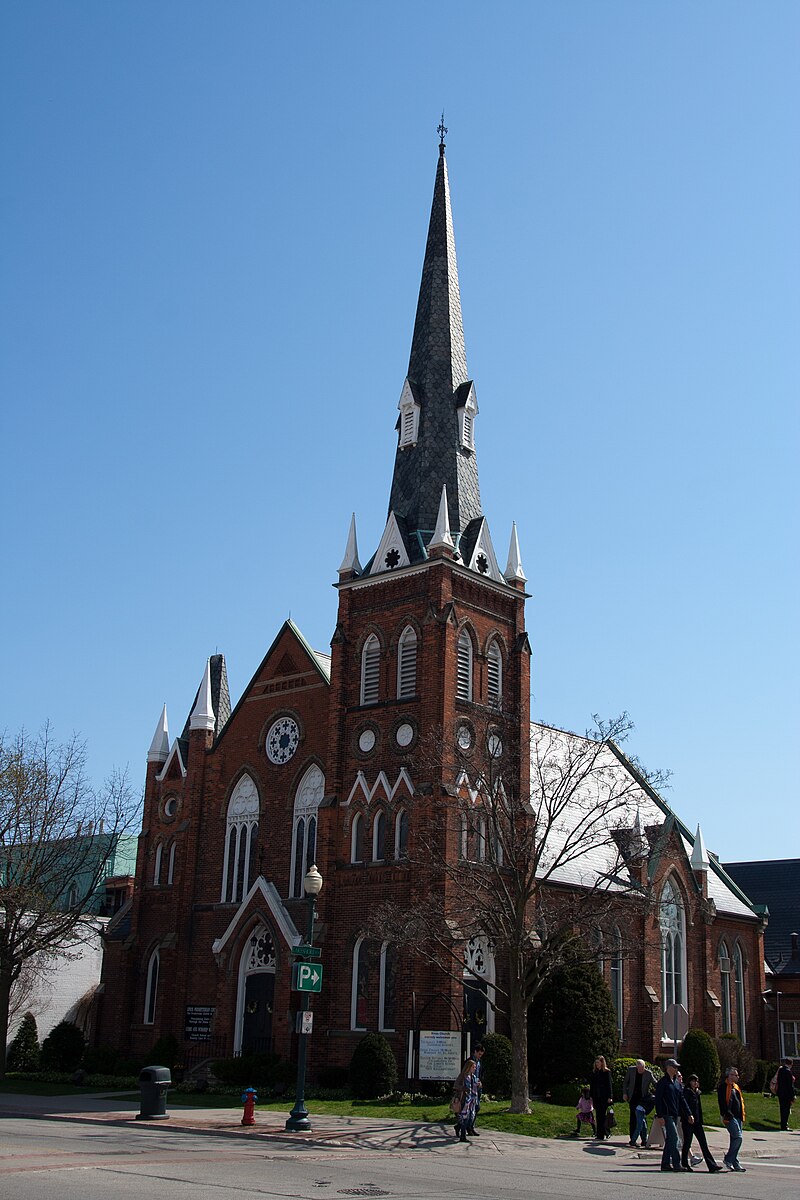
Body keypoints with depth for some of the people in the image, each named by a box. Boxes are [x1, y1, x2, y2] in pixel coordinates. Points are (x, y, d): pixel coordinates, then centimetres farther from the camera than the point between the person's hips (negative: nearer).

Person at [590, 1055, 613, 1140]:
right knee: (598, 1116, 5)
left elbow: (609, 1084, -4)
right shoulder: (594, 1072, 12)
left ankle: (601, 1135, -1)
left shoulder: (607, 1072, -2)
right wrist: (591, 1096, 9)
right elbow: (592, 1085, 13)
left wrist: (609, 1097, -9)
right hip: (596, 1097, 5)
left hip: (604, 1097, -5)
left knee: (602, 1116, -6)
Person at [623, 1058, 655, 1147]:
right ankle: (632, 1139, 5)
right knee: (633, 1119, 0)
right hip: (633, 1098, 1)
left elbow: (655, 1084, -1)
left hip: (643, 1098, 0)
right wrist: (624, 1093, 0)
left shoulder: (648, 1073, -9)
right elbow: (625, 1082, 6)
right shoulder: (630, 1070, -6)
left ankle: (644, 1140, 10)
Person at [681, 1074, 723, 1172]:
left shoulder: (697, 1092, 17)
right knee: (687, 1142, 1)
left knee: (703, 1143, 1)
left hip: (697, 1121, 7)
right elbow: (684, 1106, -16)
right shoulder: (686, 1091, -7)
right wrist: (688, 1117, -24)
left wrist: (700, 1120, 17)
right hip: (688, 1121, -7)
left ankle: (712, 1165, -3)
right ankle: (685, 1164, 12)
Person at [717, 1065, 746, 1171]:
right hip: (730, 1117, -9)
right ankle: (728, 1159, -5)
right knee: (738, 1137, -15)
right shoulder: (723, 1087, -10)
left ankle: (734, 1163, 15)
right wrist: (726, 1116, -21)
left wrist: (742, 1116, 19)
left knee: (735, 1139, 10)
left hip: (737, 1117, 9)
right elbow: (722, 1103, -16)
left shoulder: (735, 1087, 19)